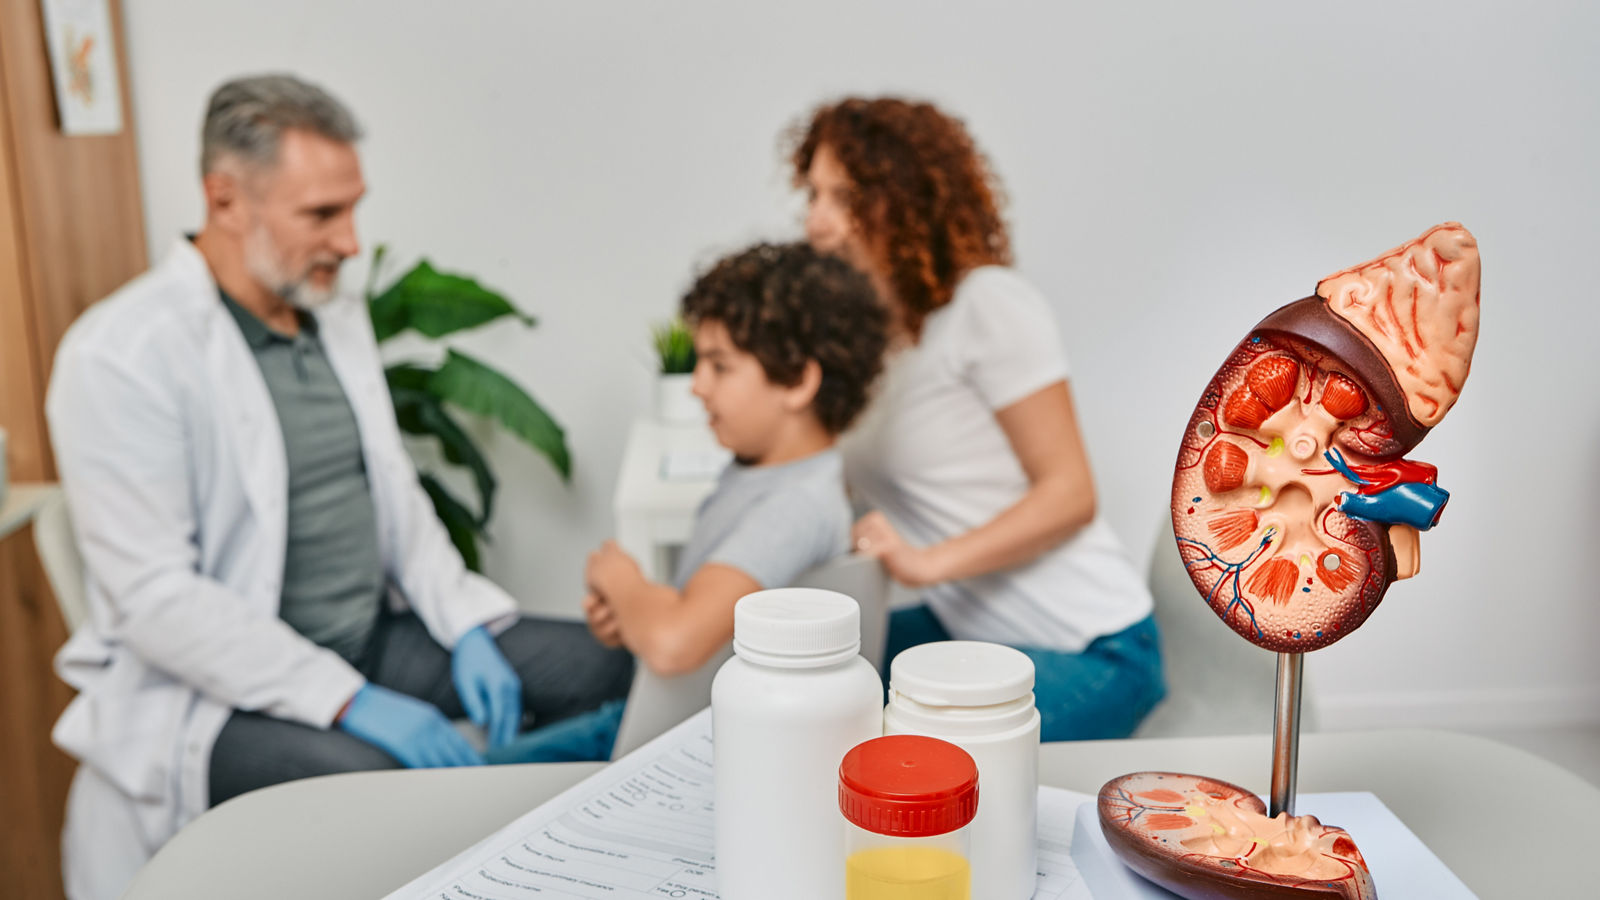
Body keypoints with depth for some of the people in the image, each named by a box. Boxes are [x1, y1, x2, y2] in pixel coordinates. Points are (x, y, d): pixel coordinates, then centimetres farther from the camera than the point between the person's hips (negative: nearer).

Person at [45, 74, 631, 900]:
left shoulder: (338, 316, 8)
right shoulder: (120, 356, -16)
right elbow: (156, 599, -22)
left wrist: (466, 628, -1)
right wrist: (350, 701, -26)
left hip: (370, 637, 8)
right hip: (212, 686, -7)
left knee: (599, 663, -1)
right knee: (367, 778, -36)